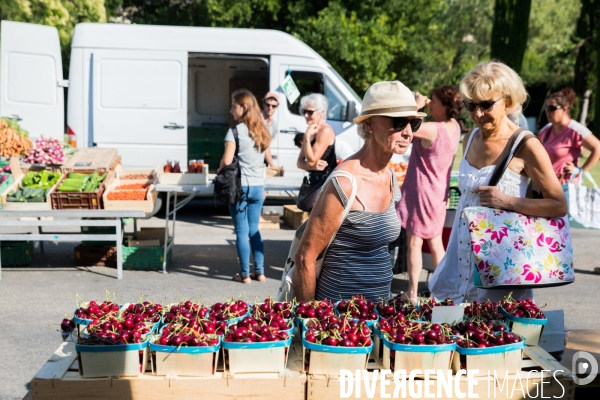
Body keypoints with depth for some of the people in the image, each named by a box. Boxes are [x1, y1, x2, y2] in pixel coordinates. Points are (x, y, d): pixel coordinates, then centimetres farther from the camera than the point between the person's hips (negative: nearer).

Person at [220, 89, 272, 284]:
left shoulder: (235, 131, -11)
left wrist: (221, 169, 5)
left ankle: (245, 274, 5)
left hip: (240, 186, -6)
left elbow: (227, 160, -16)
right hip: (258, 186, 6)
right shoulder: (261, 131, 8)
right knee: (254, 230, 15)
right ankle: (259, 271, 16)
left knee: (242, 231, 2)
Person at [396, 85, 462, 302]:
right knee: (436, 243, 17)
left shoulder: (432, 130, -25)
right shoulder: (454, 127, 0)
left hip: (421, 191, -8)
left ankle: (412, 292, 3)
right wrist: (425, 104, 3)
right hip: (439, 192, 8)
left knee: (414, 242, 0)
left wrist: (417, 105, -15)